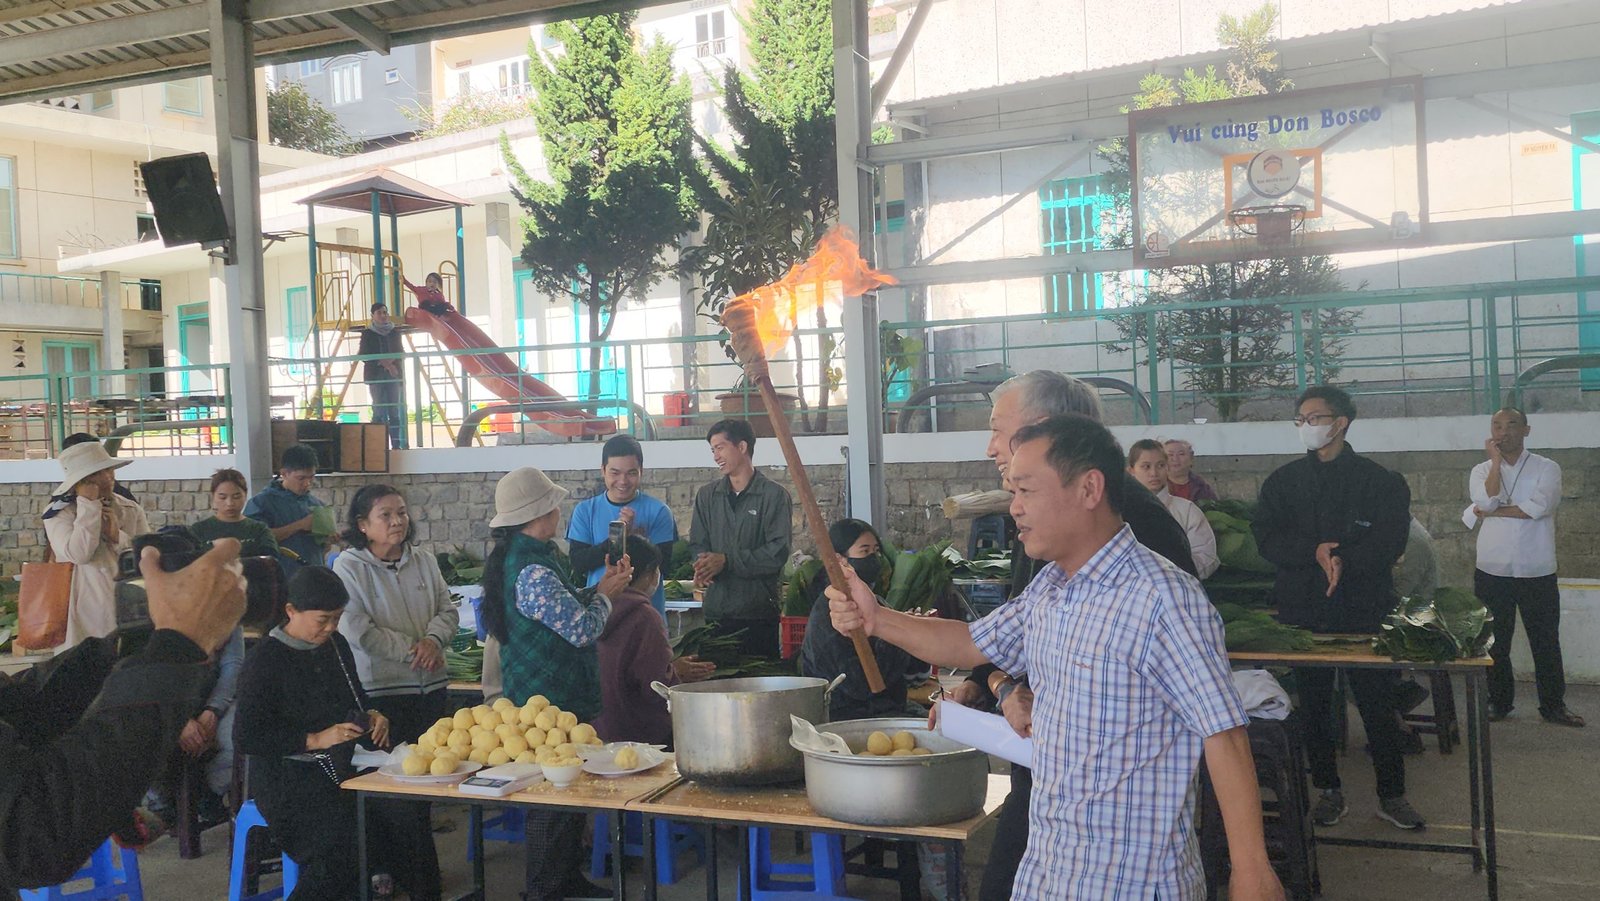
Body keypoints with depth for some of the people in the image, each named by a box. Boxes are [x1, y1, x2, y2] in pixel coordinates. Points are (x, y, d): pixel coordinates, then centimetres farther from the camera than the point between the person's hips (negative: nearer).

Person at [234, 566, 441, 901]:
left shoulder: (336, 645, 12)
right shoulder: (265, 660, -9)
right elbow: (247, 736, -11)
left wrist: (373, 715, 4)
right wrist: (315, 740, -18)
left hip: (345, 766, 6)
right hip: (289, 779, -6)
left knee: (408, 824, -18)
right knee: (342, 850, -28)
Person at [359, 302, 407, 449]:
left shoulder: (395, 332, 14)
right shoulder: (367, 333, 5)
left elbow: (401, 353, 11)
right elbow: (364, 355, -1)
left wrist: (390, 361, -10)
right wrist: (384, 364, -12)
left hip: (394, 375, 2)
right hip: (376, 376, -2)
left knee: (395, 411, -3)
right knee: (379, 411, -9)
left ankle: (396, 445, -3)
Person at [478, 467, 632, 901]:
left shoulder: (536, 555, 10)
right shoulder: (532, 571, -24)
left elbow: (565, 609, 17)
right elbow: (582, 629, -22)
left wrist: (600, 587, 5)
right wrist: (607, 594, -5)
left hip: (563, 695, 11)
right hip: (549, 701, -11)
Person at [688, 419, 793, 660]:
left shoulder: (774, 495, -2)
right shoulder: (706, 495, 13)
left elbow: (778, 552, -9)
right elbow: (697, 545, 9)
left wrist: (726, 561, -16)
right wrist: (704, 567, -15)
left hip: (759, 613, -4)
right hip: (716, 610, 4)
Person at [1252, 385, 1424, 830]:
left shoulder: (1379, 481, 2)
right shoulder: (1283, 481, 8)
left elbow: (1390, 542, -7)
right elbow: (1268, 538, -3)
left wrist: (1344, 560, -21)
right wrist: (1315, 552, -18)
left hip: (1364, 609, -2)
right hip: (1302, 610, 2)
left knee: (1378, 704, 3)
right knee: (1314, 704, 8)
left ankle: (1392, 794, 17)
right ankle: (1329, 791, 21)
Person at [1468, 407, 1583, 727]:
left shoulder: (1547, 468, 1)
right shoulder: (1482, 471, 7)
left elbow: (1539, 506, -17)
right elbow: (1487, 500, -15)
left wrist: (1492, 513, -11)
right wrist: (1496, 460, -10)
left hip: (1537, 571, -1)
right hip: (1492, 571, 2)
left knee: (1546, 641, 5)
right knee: (1495, 641, 8)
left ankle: (1553, 705, 17)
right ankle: (1499, 701, 20)